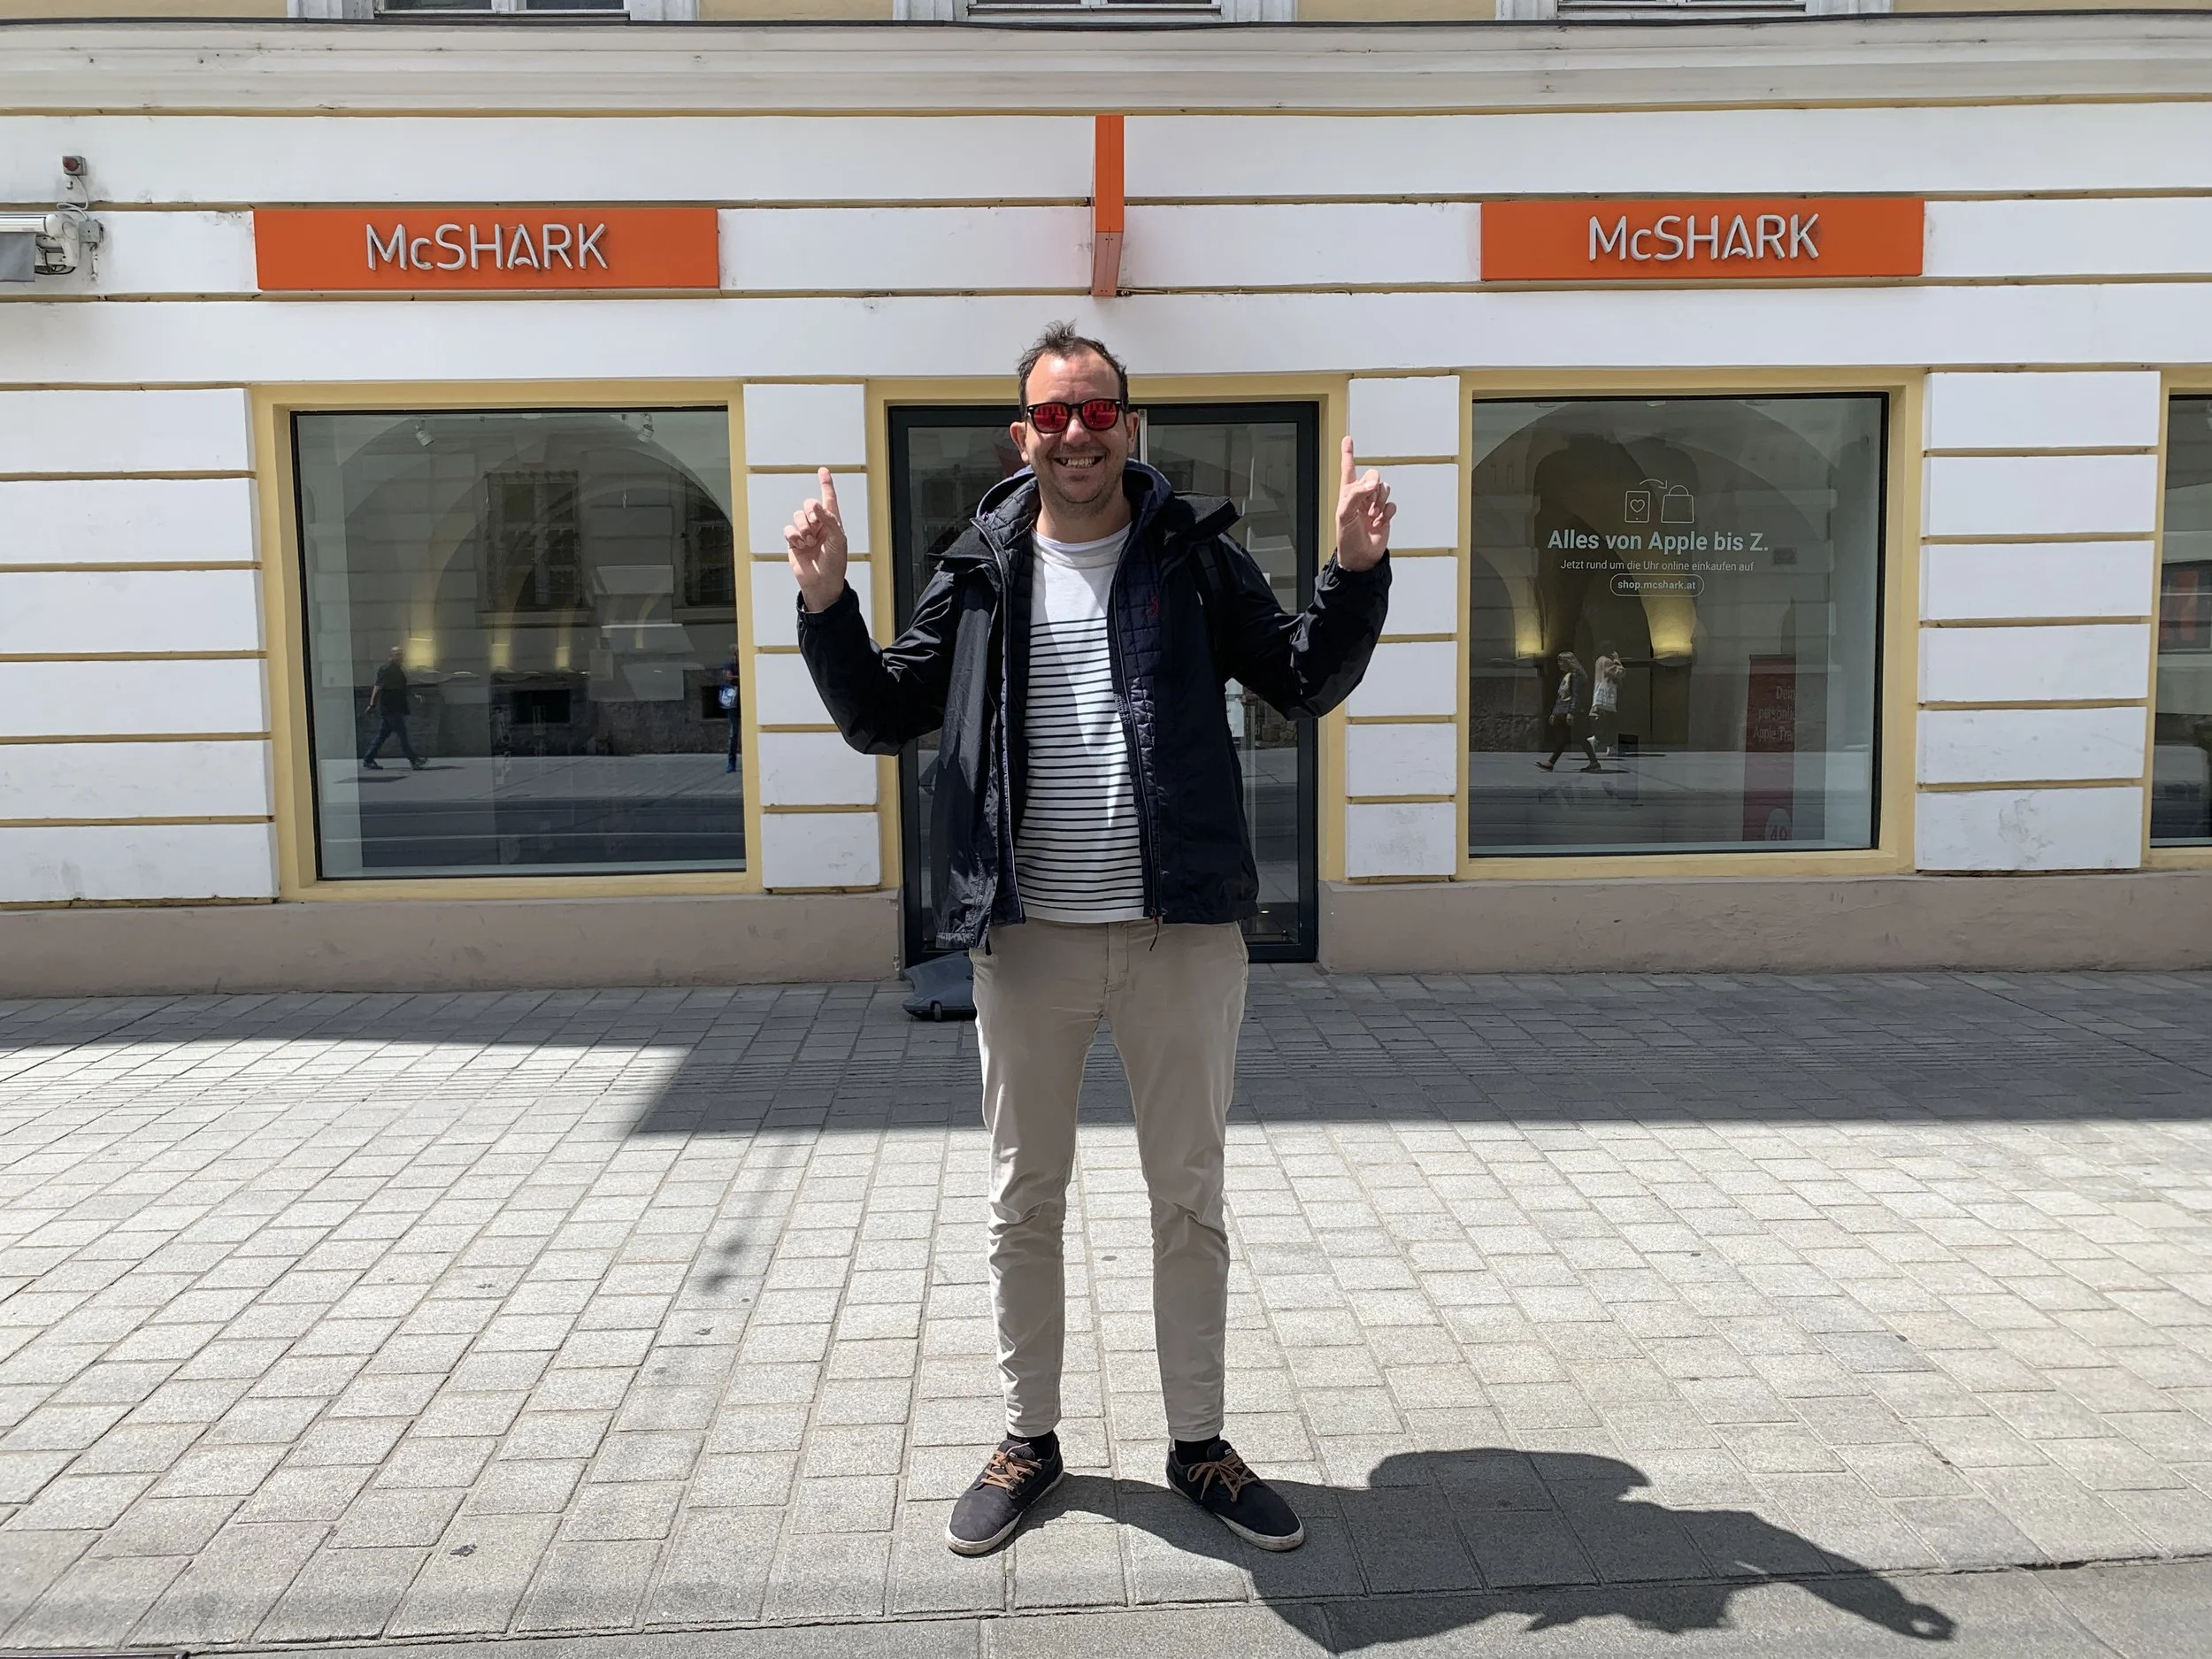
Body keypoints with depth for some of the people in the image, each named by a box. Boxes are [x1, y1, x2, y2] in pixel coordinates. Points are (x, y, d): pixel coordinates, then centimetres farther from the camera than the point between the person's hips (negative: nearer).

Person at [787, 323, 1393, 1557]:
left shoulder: (1194, 552, 3)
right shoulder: (983, 570, 5)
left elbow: (1308, 680, 4)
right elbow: (882, 718, 6)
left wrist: (1358, 570, -11)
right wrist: (827, 601, -9)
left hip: (1183, 931, -1)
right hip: (1029, 935, 1)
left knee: (1192, 1200, 11)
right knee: (1026, 1201, 12)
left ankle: (1200, 1444, 29)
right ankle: (1030, 1439, 31)